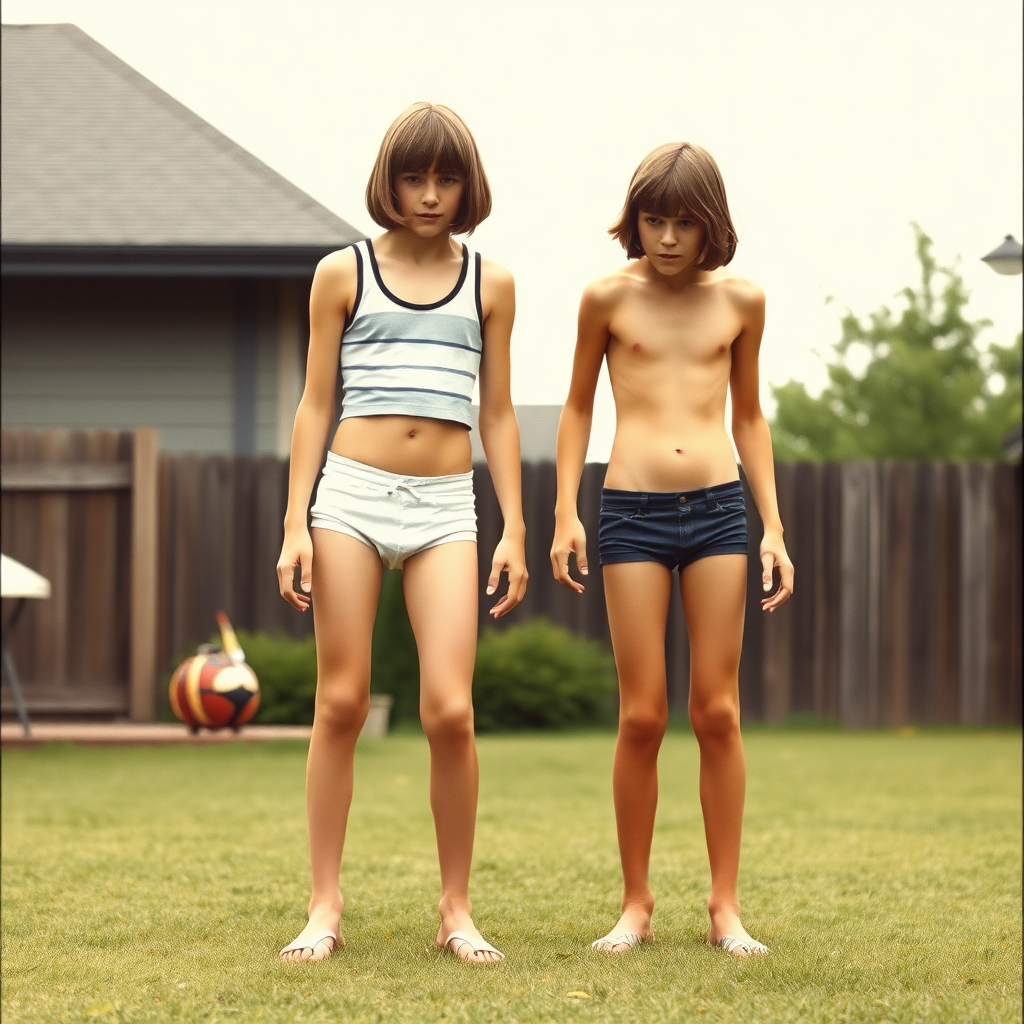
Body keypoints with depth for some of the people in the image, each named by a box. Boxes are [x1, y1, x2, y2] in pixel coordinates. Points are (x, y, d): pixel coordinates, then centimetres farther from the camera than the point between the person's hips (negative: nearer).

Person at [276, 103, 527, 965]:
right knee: (341, 704, -1)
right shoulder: (343, 275, 6)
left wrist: (515, 528, 6)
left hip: (444, 507, 1)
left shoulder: (489, 284, 10)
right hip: (353, 494, 0)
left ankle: (457, 910, 3)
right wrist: (297, 523, -1)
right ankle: (325, 907, 8)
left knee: (449, 709, -10)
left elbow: (497, 414, 13)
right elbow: (315, 403, 7)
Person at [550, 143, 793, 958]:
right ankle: (636, 904, 9)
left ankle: (726, 906, 8)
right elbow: (578, 407, 12)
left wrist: (773, 527, 11)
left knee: (717, 713, 1)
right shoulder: (609, 298, 2)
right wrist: (565, 513, 4)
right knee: (642, 716, -2)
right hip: (634, 513, -1)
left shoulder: (741, 302, 7)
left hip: (719, 508, 1)